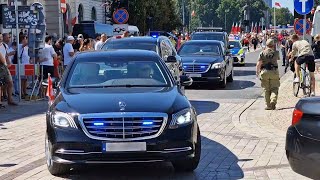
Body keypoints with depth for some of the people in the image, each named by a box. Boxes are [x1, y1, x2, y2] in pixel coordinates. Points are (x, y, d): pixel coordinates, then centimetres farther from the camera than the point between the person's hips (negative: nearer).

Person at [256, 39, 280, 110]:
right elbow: (278, 58, 25)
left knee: (266, 90, 7)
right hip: (274, 72, 0)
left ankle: (268, 105, 8)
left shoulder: (262, 53, 0)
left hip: (265, 72, 0)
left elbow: (258, 64, -5)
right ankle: (273, 101, -20)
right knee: (274, 88, 4)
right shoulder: (276, 52, 3)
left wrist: (257, 72, 6)